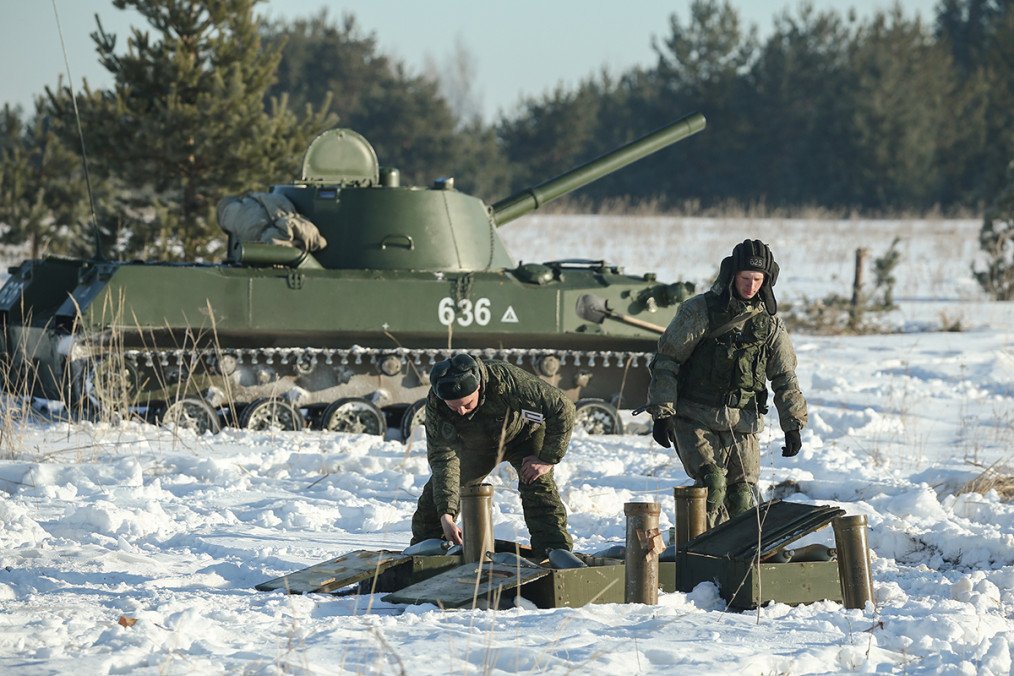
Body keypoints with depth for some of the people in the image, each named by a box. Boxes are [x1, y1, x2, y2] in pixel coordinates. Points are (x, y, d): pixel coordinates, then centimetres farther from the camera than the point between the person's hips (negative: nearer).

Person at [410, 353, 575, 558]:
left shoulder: (506, 380, -44)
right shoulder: (435, 404, -34)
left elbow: (562, 408, -35)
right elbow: (443, 459, -33)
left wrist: (548, 458, -28)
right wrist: (445, 515, -42)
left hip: (523, 434, -3)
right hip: (476, 445, 3)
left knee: (539, 489, -24)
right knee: (436, 493, 2)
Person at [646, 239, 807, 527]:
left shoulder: (769, 322, 8)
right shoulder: (699, 310, -4)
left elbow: (785, 377, 14)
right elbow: (666, 360, -3)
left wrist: (793, 425, 7)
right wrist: (661, 413, -8)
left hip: (742, 425, 4)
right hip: (696, 420, -4)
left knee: (742, 498, -1)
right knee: (712, 483, -21)